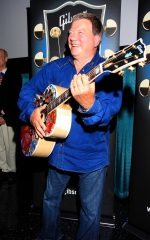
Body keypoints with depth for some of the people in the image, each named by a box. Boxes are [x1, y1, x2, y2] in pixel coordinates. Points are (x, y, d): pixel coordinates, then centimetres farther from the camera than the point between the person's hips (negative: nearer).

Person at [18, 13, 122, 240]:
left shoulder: (107, 71, -14)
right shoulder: (54, 68, 2)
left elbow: (108, 113, -26)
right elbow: (28, 90, 8)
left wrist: (89, 104, -47)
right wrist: (31, 112, -11)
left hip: (92, 156, -4)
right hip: (57, 151, 5)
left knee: (91, 211, 13)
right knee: (51, 199, 25)